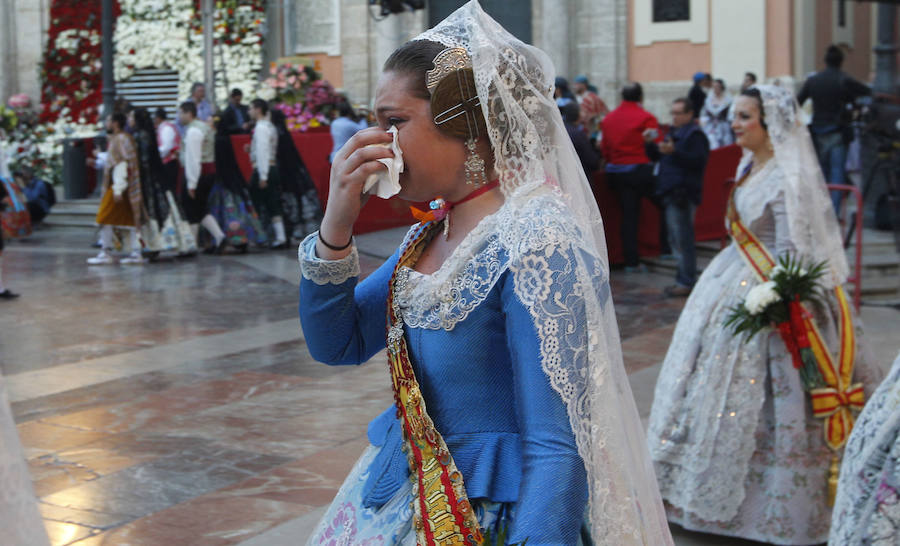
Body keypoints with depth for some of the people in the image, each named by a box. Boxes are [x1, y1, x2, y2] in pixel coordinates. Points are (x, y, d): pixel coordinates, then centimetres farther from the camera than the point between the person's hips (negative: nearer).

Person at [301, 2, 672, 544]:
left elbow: (558, 449, -27)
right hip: (405, 494, 9)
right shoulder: (433, 230, 2)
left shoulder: (535, 245, -24)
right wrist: (336, 225, -8)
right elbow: (337, 344, 5)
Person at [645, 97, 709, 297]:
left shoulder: (695, 135, -10)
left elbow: (697, 161, -22)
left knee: (682, 239, -8)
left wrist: (674, 151, -30)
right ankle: (683, 278, 22)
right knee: (676, 240, 14)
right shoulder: (674, 133, 20)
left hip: (683, 195, -10)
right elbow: (657, 157, 23)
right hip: (671, 193, 10)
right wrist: (650, 144, 5)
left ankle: (686, 282, -4)